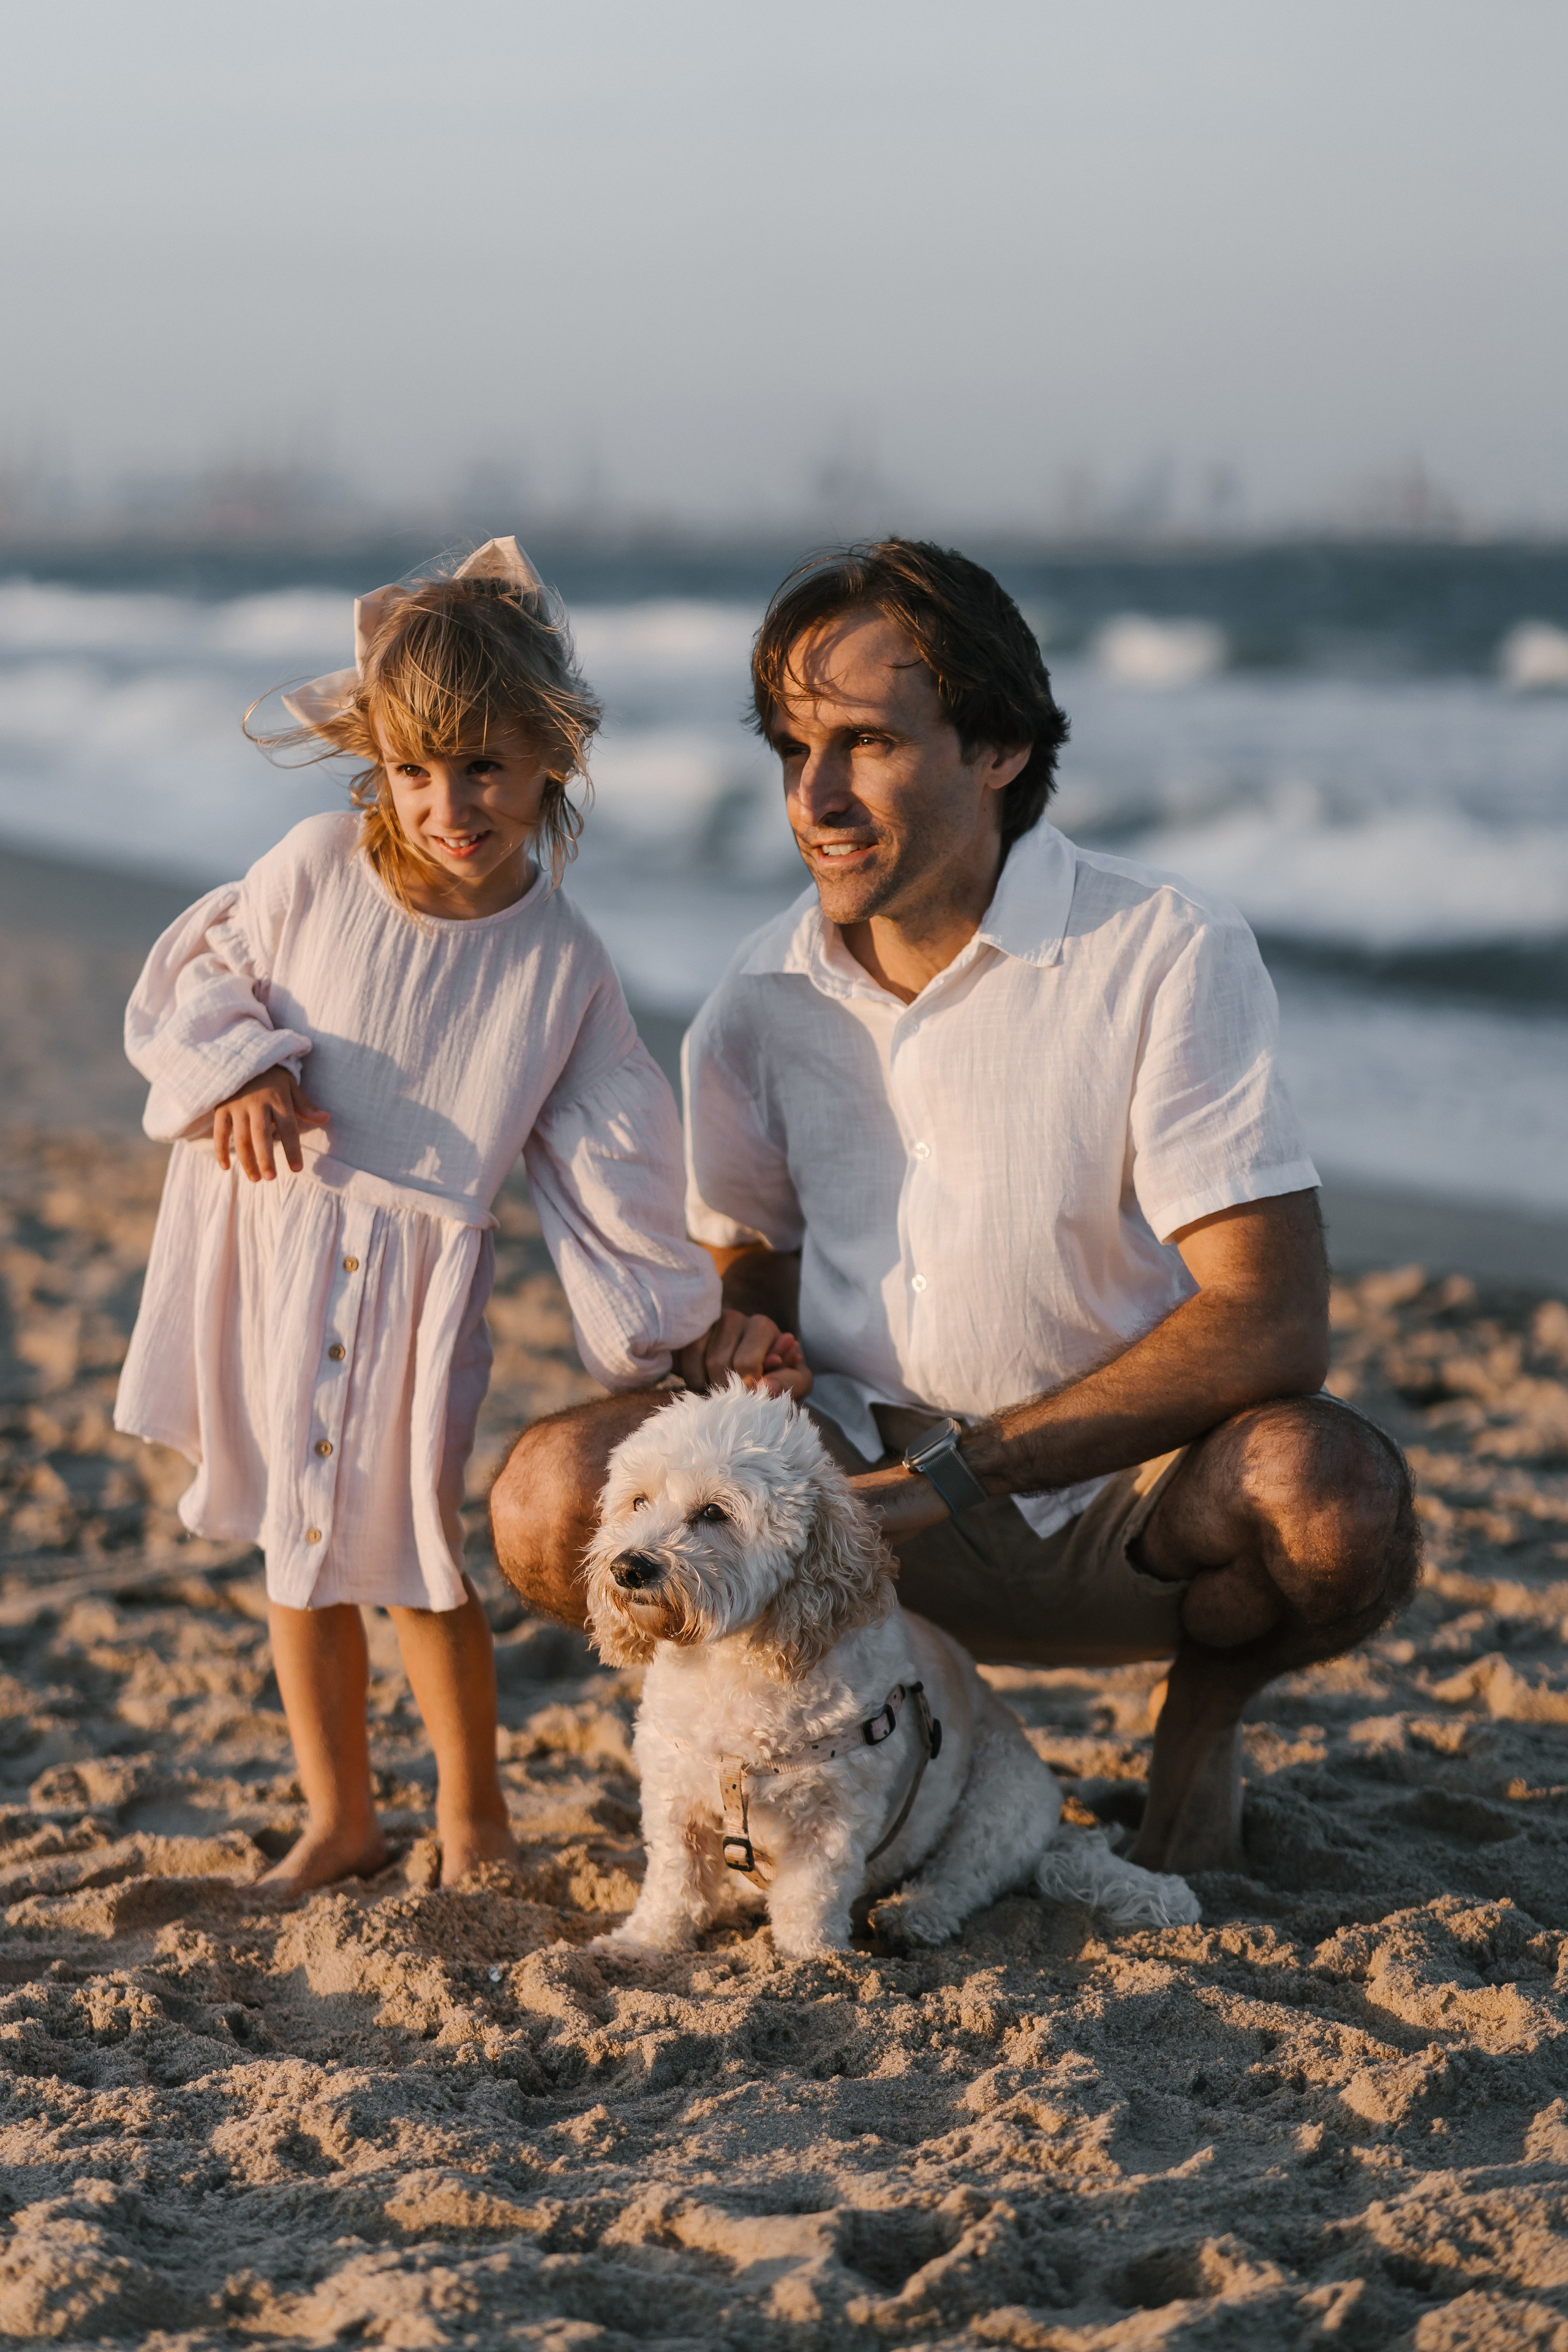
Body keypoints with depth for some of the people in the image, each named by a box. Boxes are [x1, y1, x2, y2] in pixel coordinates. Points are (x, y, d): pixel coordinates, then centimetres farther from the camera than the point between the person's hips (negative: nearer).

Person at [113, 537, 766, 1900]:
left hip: (420, 1279, -2)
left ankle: (473, 1818, 22)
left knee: (413, 1550, 1)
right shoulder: (315, 872, -9)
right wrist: (236, 1068, -14)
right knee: (297, 1546, 12)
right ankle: (340, 1821, 27)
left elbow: (610, 1159, -2)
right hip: (271, 1249, 2)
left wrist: (654, 1332, -2)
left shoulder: (559, 964, -9)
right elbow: (200, 972, 6)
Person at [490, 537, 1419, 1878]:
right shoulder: (765, 999, 2)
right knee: (554, 1498, -22)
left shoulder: (1168, 954, -14)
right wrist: (736, 1339, -11)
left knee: (1330, 1496, -36)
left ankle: (1208, 1701, 1)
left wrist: (960, 1468, -26)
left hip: (1128, 1498, -3)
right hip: (867, 1488, 3)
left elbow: (1272, 1324, -22)